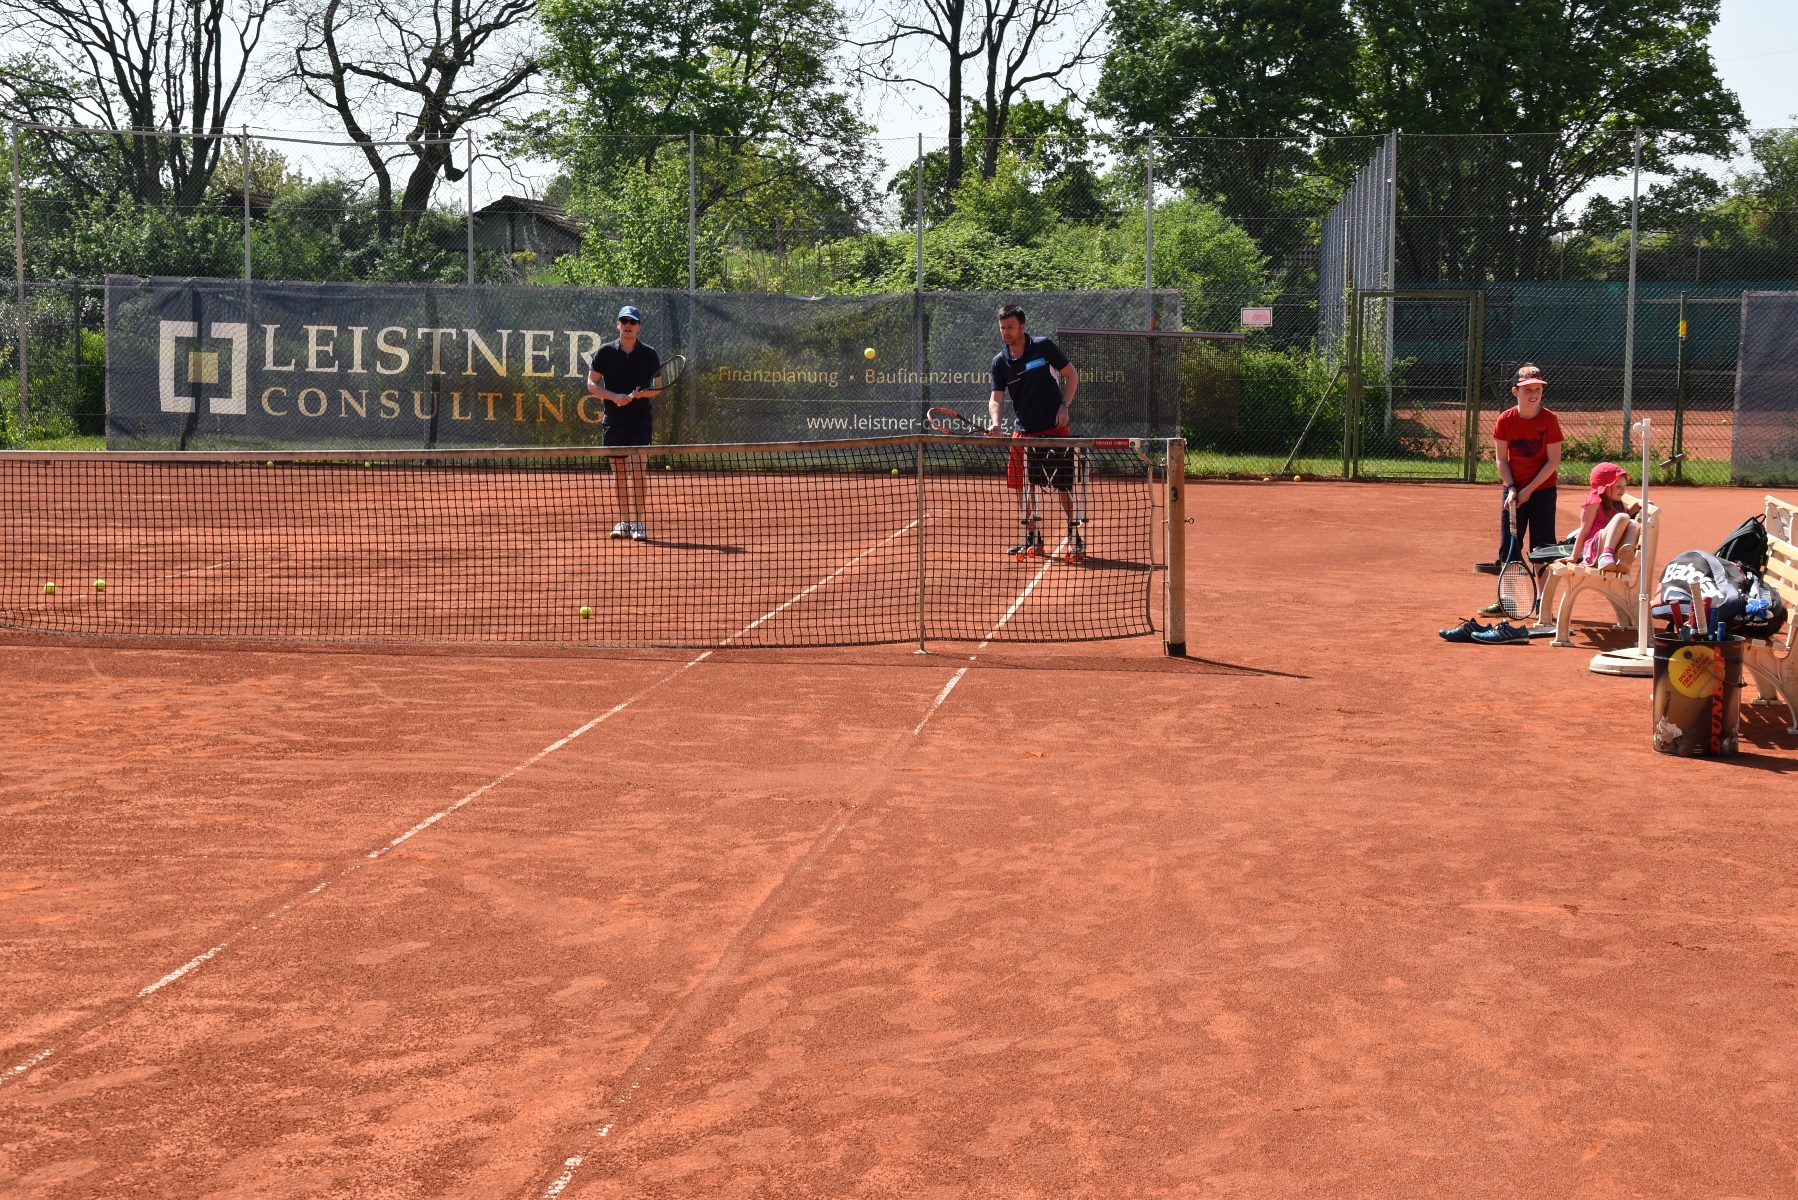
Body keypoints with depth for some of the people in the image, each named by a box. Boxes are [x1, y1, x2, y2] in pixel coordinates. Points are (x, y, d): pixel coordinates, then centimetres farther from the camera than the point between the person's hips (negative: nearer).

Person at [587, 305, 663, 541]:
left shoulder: (649, 354, 2)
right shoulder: (604, 352, 3)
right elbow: (592, 384, 3)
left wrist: (641, 393, -16)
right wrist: (614, 397, -13)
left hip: (641, 419, -2)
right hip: (613, 419, 2)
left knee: (637, 470, -12)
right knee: (618, 470, 7)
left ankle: (638, 524, -11)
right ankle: (624, 522, 16)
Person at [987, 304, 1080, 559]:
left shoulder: (1043, 346, -6)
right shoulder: (1000, 362, 1)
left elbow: (1071, 375, 2)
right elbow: (996, 397, -4)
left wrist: (1065, 406, -9)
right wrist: (995, 423, -23)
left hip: (1054, 427, -4)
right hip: (1023, 430, 4)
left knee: (1062, 485, -2)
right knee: (1024, 486, 4)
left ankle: (1075, 535, 8)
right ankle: (1032, 538, 15)